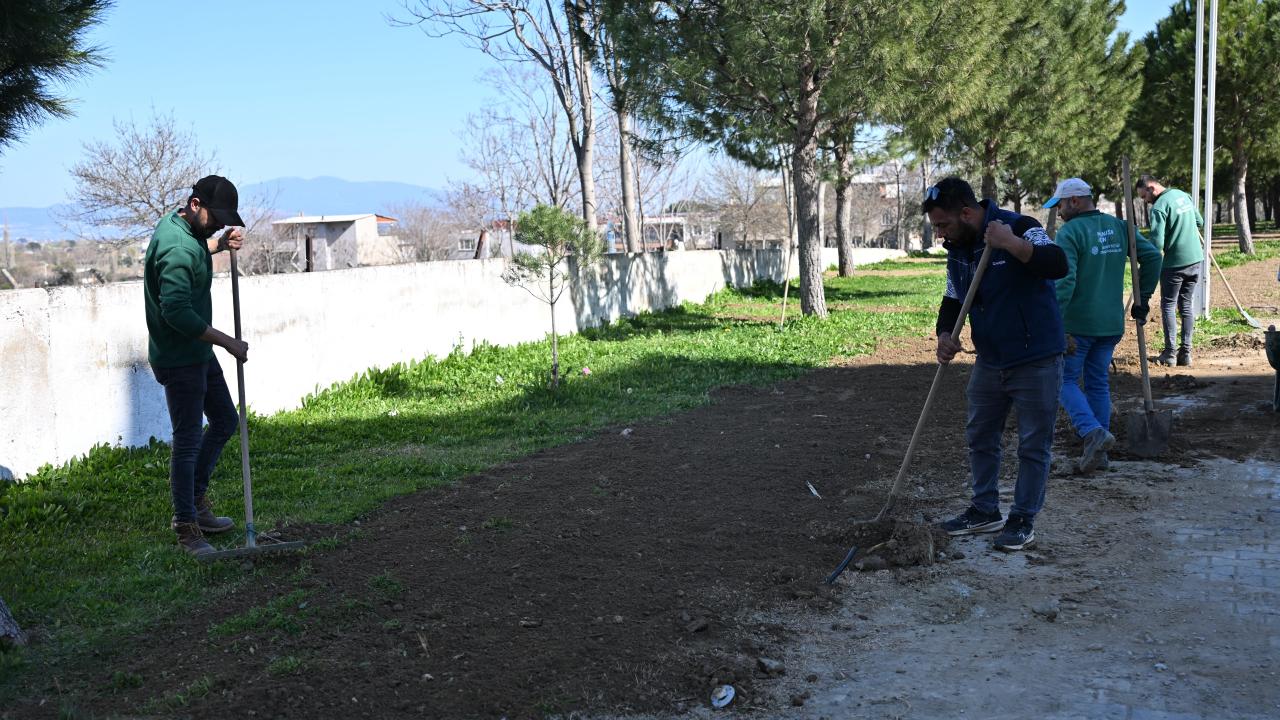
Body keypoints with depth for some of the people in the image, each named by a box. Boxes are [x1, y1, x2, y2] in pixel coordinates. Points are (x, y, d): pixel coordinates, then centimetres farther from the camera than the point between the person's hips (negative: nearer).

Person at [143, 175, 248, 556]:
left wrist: (219, 244, 9)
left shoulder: (177, 224, 5)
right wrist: (228, 342, -24)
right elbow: (177, 313, -32)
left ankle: (194, 494, 30)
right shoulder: (178, 250, -26)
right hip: (180, 359, -10)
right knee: (188, 440, -3)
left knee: (226, 420, 18)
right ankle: (186, 527, 7)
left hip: (197, 351, 10)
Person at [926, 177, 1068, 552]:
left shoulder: (1019, 228, -19)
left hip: (1036, 361, -8)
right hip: (990, 361, 8)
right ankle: (985, 511, 31)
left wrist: (1010, 244, -42)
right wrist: (945, 333, -5)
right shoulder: (957, 248, 4)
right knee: (980, 437, 16)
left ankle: (1023, 520, 15)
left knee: (1034, 445, 3)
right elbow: (953, 299, 13)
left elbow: (1058, 265, -34)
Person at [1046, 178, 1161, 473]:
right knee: (1098, 384, 14)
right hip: (1112, 324, 7)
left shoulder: (1069, 233, -12)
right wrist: (1142, 298, 16)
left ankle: (1093, 432, -17)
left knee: (1065, 380, 5)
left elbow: (1064, 281, -21)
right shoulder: (1119, 227, 9)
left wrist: (1056, 326, -21)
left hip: (1078, 324, -7)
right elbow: (1152, 256, 9)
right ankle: (1099, 453, 16)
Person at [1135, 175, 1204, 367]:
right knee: (1186, 306, 11)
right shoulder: (1184, 195, 9)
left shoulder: (1159, 207, -16)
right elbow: (1200, 222, 21)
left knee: (1168, 306, 4)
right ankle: (1186, 352, 9)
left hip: (1174, 263, -7)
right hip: (1195, 259, 7)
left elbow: (1156, 243, -22)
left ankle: (1170, 353, 1)